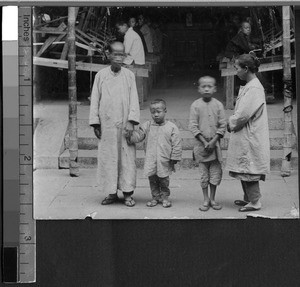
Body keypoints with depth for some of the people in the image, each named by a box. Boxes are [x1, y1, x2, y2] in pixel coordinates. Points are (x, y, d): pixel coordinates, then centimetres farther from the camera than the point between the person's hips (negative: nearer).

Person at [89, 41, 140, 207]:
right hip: (106, 125, 1)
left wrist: (131, 122, -10)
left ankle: (128, 194, 5)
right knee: (107, 158, 3)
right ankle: (112, 193, 12)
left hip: (124, 124, -1)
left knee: (127, 159, -1)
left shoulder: (129, 75, 4)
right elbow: (95, 100, 6)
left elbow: (134, 100, 0)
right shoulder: (101, 75, 5)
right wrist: (95, 123, 0)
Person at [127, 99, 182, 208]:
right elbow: (138, 135, -2)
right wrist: (130, 135, -22)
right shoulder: (147, 126, 3)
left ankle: (164, 197, 26)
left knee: (164, 180, 9)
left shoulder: (171, 127, -5)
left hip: (164, 162, -2)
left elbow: (176, 145, -4)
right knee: (152, 179, 10)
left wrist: (174, 159, -6)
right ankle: (155, 197, 25)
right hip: (150, 161, 2)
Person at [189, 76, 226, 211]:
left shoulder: (218, 105, 0)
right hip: (201, 144, -1)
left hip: (214, 144, 1)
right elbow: (193, 126, -6)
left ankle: (212, 199, 19)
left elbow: (222, 126, -1)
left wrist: (213, 141, -12)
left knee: (215, 172, 6)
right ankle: (205, 200, 16)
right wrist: (204, 142, -13)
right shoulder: (195, 105, -3)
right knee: (203, 174, 5)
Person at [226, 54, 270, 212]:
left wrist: (231, 124, -7)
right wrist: (233, 123, 2)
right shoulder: (248, 86, 12)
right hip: (243, 137, 9)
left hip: (250, 138, -9)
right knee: (243, 170, 16)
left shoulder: (254, 88, -19)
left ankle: (255, 202, 8)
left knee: (248, 170, -1)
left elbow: (243, 114, -22)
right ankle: (248, 198, 27)